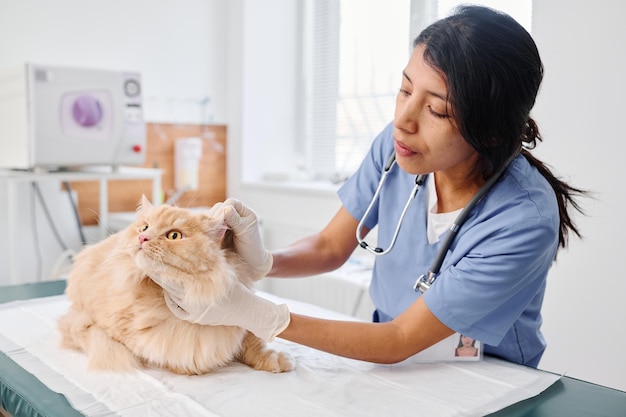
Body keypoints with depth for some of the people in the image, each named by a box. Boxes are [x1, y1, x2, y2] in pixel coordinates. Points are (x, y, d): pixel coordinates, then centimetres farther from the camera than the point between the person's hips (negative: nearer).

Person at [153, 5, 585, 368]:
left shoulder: (524, 221, -26)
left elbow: (400, 341, -22)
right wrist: (261, 261, -21)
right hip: (394, 367, 4)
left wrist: (252, 312, -28)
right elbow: (330, 247, 0)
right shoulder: (396, 145, -12)